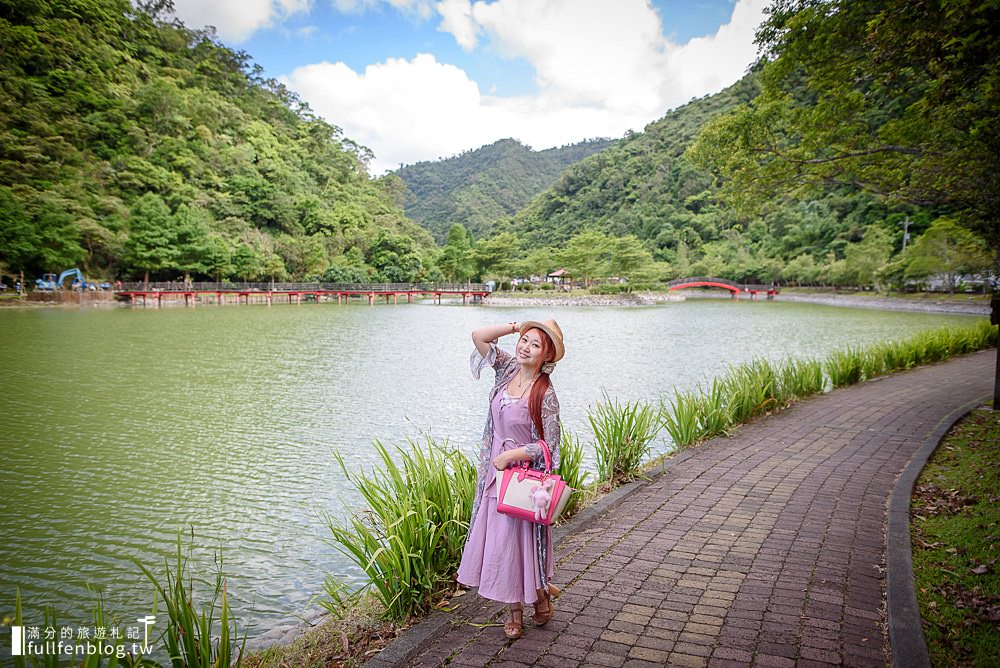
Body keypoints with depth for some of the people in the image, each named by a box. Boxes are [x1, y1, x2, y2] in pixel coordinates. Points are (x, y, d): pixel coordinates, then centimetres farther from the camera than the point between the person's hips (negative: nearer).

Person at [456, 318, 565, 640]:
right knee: (498, 539, 13)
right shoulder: (509, 369, -2)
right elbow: (478, 336, -2)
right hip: (497, 472, 6)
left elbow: (549, 445, -17)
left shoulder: (545, 393, -19)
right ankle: (514, 609, 30)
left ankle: (540, 596, 32)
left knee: (517, 541, 5)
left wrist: (510, 455, -17)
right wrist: (517, 326, -6)